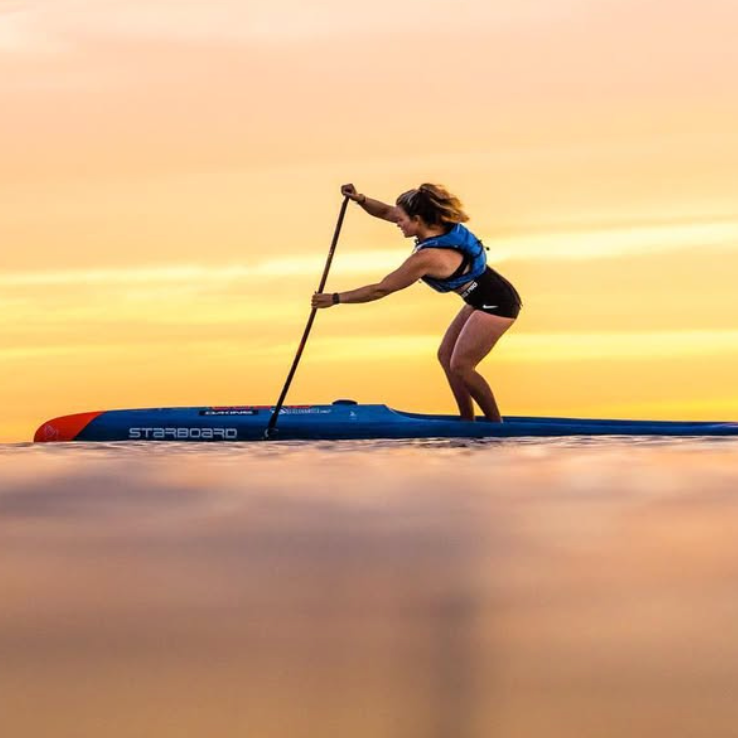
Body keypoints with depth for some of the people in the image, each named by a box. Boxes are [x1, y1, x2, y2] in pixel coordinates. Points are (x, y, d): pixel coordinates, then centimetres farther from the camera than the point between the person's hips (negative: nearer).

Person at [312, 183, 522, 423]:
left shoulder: (426, 257, -27)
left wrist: (336, 298, -14)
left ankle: (497, 427, 2)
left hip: (496, 304, -10)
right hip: (481, 300, 10)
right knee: (446, 356, 9)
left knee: (460, 365, -7)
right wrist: (360, 199, -8)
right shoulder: (438, 225, -2)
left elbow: (380, 290, -20)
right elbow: (387, 212, 10)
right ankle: (467, 421, 13)